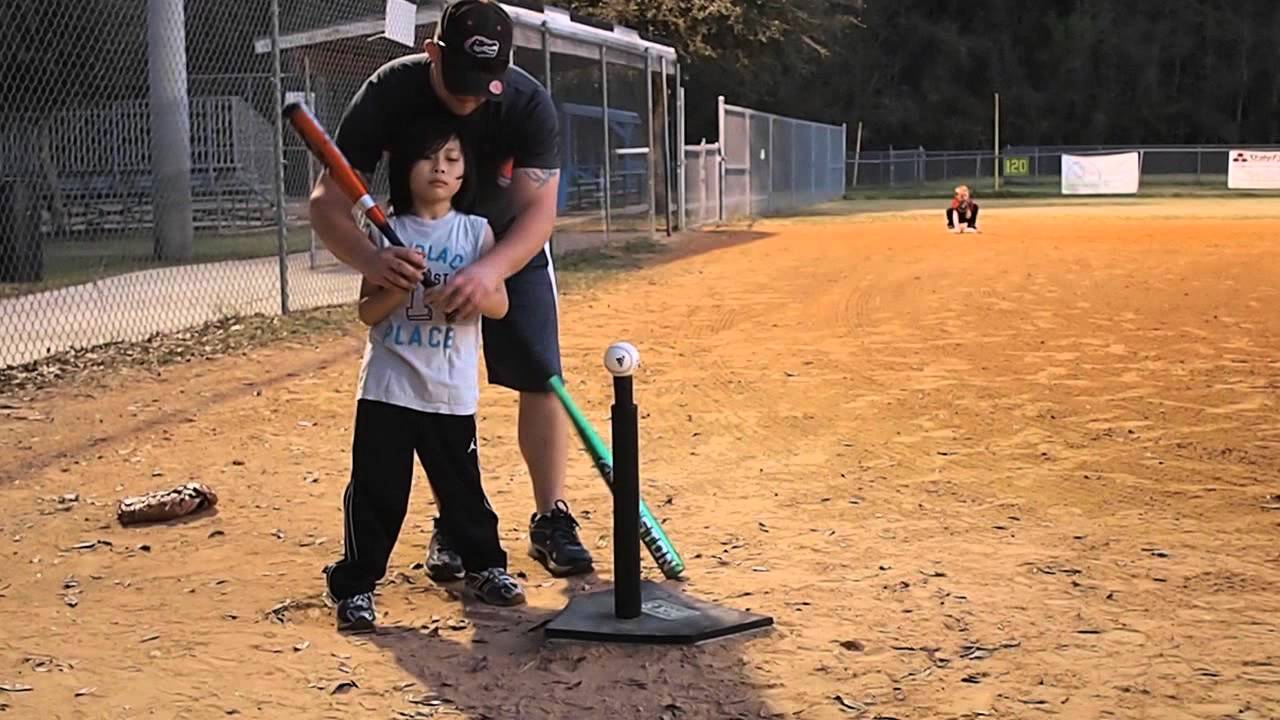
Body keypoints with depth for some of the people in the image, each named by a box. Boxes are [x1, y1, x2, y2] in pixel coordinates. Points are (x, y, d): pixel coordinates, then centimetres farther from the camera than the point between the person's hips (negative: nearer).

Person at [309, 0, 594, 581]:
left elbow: (539, 212, -33)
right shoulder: (389, 94, -30)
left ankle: (550, 518, 8)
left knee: (540, 377, -5)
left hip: (511, 249, 0)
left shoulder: (528, 104, -30)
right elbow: (328, 200, -33)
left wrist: (490, 270, -54)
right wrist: (368, 259, -54)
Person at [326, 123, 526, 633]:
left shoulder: (476, 231, 3)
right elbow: (367, 312, 0)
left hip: (451, 390, 1)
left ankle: (484, 566, 30)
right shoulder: (386, 233, 2)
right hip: (387, 386, -1)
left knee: (462, 485, 11)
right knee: (376, 489, 0)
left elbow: (498, 304, -2)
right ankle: (355, 586, 11)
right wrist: (400, 285, -18)